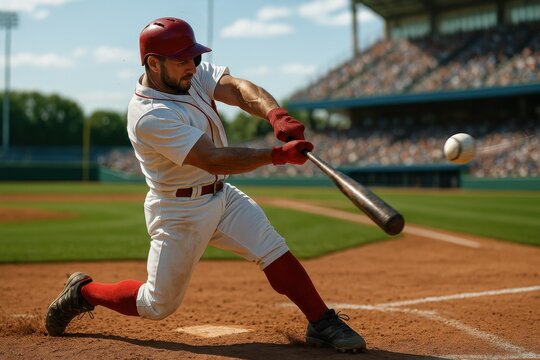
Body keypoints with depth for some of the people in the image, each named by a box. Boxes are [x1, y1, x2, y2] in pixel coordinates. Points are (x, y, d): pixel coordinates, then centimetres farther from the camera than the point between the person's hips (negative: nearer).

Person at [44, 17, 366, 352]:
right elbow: (214, 159, -34)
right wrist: (278, 154, -41)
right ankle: (82, 292, 26)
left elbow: (240, 89, -21)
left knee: (275, 252, -7)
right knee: (158, 306, 5)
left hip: (222, 196, 7)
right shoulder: (148, 117, -28)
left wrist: (277, 116, -41)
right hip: (179, 211, -7)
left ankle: (322, 324, 1)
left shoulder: (194, 73, -5)